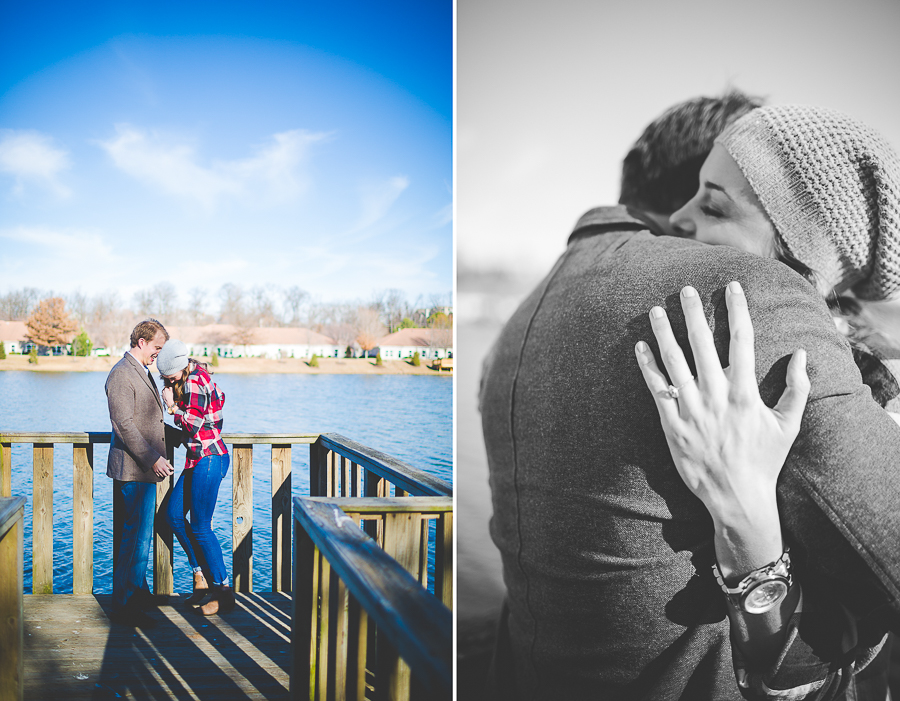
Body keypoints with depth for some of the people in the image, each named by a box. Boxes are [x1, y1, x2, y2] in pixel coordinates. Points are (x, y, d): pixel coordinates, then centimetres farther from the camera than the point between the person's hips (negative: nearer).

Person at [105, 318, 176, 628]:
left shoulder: (142, 371, 16)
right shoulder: (122, 374, -16)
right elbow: (124, 425, -22)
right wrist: (153, 459, -22)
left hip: (145, 467, 10)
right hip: (133, 468, -10)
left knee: (141, 531, 19)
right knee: (137, 535, -6)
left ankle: (138, 591, 31)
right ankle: (124, 605, 3)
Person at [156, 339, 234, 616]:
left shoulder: (194, 382, -17)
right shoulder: (199, 377, 12)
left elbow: (193, 424, -20)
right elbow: (219, 398, 25)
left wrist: (172, 406, -7)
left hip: (208, 459, -11)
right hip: (199, 459, 11)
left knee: (200, 527, -5)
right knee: (174, 514, 13)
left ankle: (223, 592, 4)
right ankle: (201, 576, 19)